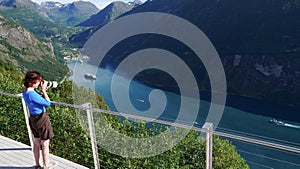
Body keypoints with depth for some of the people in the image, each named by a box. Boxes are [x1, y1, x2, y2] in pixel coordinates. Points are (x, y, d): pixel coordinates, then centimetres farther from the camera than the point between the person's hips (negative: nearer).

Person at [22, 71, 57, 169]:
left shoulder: (25, 92, 2)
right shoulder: (32, 94, -27)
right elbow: (48, 103, -21)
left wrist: (42, 91, 2)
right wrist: (43, 91, -14)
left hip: (33, 118, 9)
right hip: (41, 119, -9)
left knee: (36, 141, 21)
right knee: (45, 143, 7)